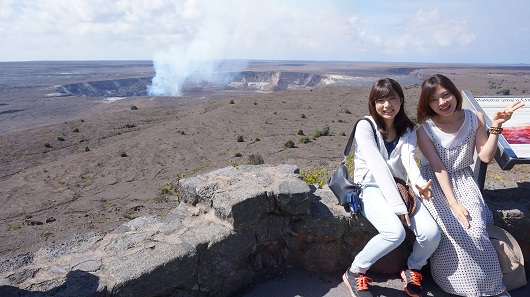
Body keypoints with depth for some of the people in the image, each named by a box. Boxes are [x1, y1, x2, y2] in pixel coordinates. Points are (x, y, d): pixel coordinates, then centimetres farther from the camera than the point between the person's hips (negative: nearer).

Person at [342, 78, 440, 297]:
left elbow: (408, 159, -14)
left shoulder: (408, 130, 5)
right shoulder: (365, 126, -11)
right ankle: (355, 272, -6)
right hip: (371, 187, -5)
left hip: (398, 186, 5)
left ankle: (413, 269, 16)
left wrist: (418, 184, -37)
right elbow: (378, 166, -20)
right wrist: (398, 205, -26)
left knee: (431, 233, -17)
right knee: (395, 232, -30)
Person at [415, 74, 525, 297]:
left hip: (463, 180, 2)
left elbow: (485, 156, -3)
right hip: (435, 184, -2)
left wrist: (496, 126, -11)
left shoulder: (475, 119, -1)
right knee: (457, 229, -24)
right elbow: (439, 169, -14)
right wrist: (453, 203, -22)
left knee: (474, 227, -24)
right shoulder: (425, 130, -11)